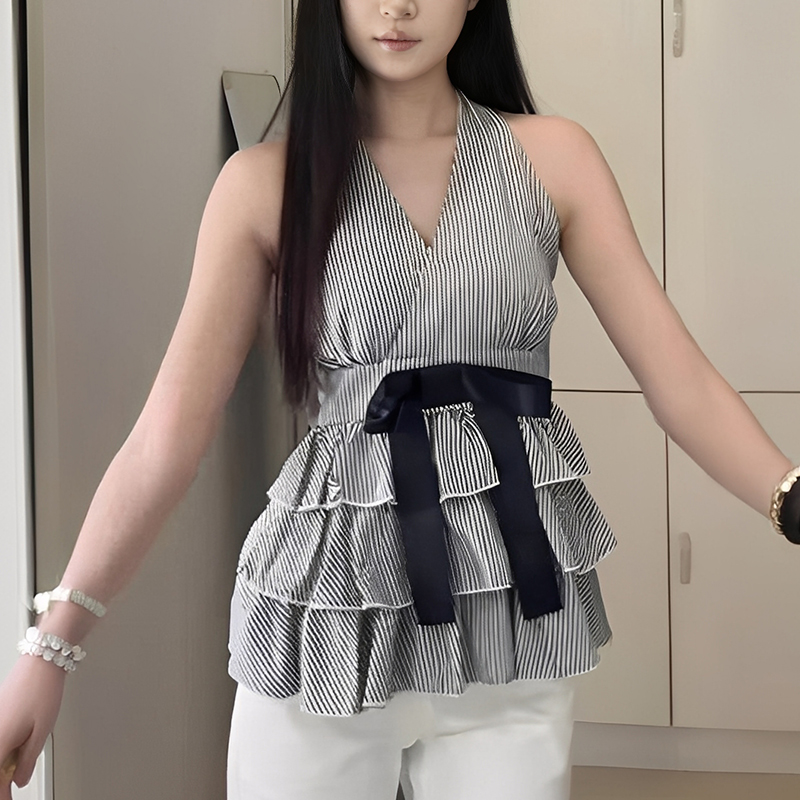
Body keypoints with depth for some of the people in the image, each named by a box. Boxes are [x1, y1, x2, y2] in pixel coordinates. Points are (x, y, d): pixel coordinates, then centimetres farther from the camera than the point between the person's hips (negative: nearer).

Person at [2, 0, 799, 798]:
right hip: (331, 592, -1)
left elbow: (679, 379, -1)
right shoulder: (265, 182, -2)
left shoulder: (551, 156, 2)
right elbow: (168, 434, -5)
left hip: (513, 595, 1)